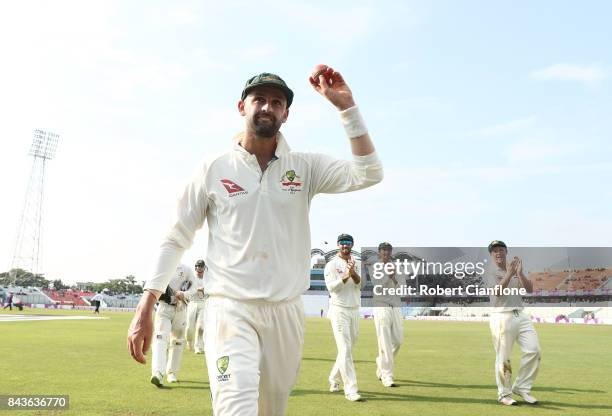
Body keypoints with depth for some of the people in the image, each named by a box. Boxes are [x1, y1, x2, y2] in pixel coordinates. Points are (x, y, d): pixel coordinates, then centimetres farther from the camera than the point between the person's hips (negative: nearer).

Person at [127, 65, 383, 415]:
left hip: (287, 312, 3)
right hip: (230, 310, -2)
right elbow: (176, 240, 4)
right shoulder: (214, 169, 2)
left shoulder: (306, 167, 4)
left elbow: (369, 174, -9)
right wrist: (145, 308, -3)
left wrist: (346, 105, -15)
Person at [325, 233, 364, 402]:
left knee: (347, 348, 14)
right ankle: (351, 389, -11)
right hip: (339, 311, -6)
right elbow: (331, 287, -15)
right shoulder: (331, 265, -3)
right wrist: (346, 276, -27)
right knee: (345, 350, -11)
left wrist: (353, 273, -25)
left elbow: (359, 285, -5)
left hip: (355, 310, 6)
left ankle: (334, 379, 32)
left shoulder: (357, 264, 11)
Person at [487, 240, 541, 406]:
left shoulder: (515, 269, 15)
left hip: (521, 315, 5)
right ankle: (504, 394, 11)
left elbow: (530, 289, 2)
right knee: (503, 358, -3)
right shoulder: (490, 271, 0)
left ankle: (521, 387, 12)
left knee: (534, 350, -4)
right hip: (502, 316, -5)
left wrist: (519, 273, -14)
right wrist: (509, 274, -31)